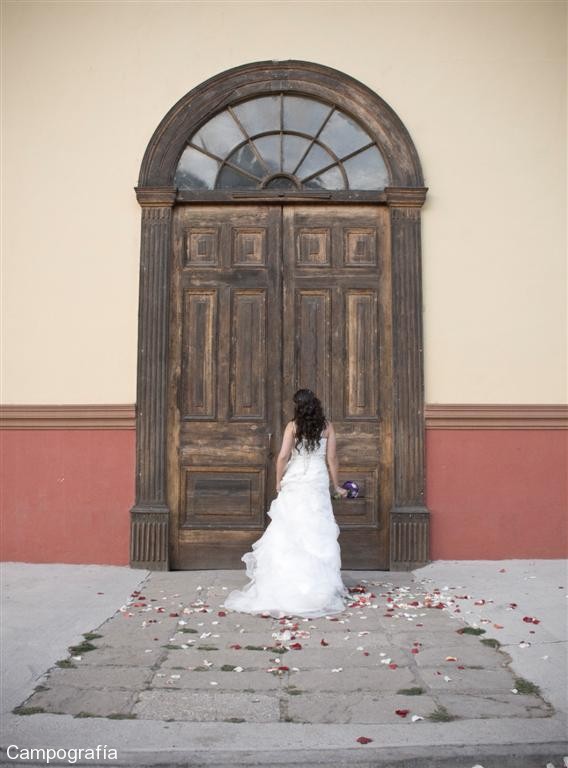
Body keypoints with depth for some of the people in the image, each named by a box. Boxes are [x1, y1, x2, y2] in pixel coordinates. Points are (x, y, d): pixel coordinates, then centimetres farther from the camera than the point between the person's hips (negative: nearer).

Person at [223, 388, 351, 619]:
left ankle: (286, 585, 9)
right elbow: (331, 458, 3)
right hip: (318, 482, 1)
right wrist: (336, 486, 12)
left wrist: (278, 481, 7)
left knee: (289, 533, 4)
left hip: (294, 483, -1)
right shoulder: (327, 426, 3)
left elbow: (283, 456, -7)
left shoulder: (293, 426, -2)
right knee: (317, 534, 4)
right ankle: (319, 586, 8)